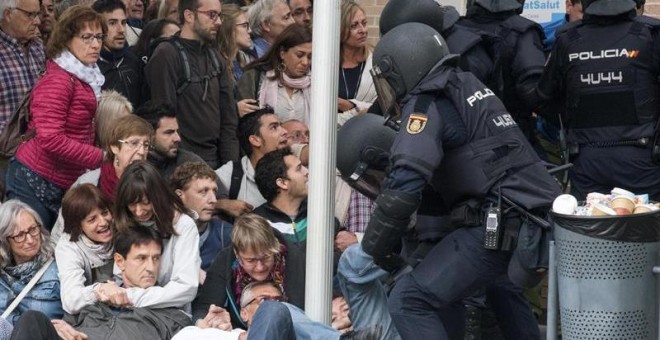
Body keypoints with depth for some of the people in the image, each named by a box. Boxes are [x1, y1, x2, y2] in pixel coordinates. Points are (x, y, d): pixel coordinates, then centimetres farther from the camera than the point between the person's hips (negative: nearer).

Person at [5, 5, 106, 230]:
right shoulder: (58, 81, -16)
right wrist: (101, 158, -21)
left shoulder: (86, 78, 10)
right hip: (35, 184, -9)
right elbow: (50, 140, -25)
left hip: (61, 187, 9)